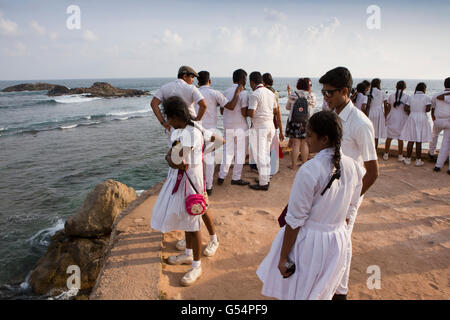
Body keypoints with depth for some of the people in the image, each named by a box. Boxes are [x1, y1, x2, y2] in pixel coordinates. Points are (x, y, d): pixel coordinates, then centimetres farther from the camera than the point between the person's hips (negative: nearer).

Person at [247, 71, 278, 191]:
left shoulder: (254, 94, -14)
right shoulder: (270, 93, 11)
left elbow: (251, 113, -20)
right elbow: (275, 111, 17)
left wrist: (244, 112, 0)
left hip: (259, 127, -8)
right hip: (270, 125, 8)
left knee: (259, 155, -2)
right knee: (266, 154, 17)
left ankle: (263, 183, 1)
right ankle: (266, 178, 25)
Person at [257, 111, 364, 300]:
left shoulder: (309, 171, -26)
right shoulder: (353, 167, -6)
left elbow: (295, 220, -20)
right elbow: (350, 210, 6)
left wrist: (283, 257, -10)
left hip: (308, 241, -6)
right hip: (338, 240, 6)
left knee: (297, 292, 17)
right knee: (322, 294, 25)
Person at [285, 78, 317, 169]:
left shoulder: (293, 94, -5)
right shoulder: (312, 96, -3)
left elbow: (287, 107, 5)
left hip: (294, 121, -1)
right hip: (306, 122, 1)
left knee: (295, 144, 1)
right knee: (304, 144, 11)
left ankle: (293, 165, 5)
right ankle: (304, 164, 20)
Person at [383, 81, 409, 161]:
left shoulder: (391, 96, 0)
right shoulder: (406, 97, -7)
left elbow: (388, 108, 6)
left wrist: (387, 118, 15)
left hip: (392, 118, 2)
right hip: (402, 119, -2)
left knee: (389, 137, 7)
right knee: (400, 138, 4)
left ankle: (386, 155, 10)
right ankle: (400, 156, 10)